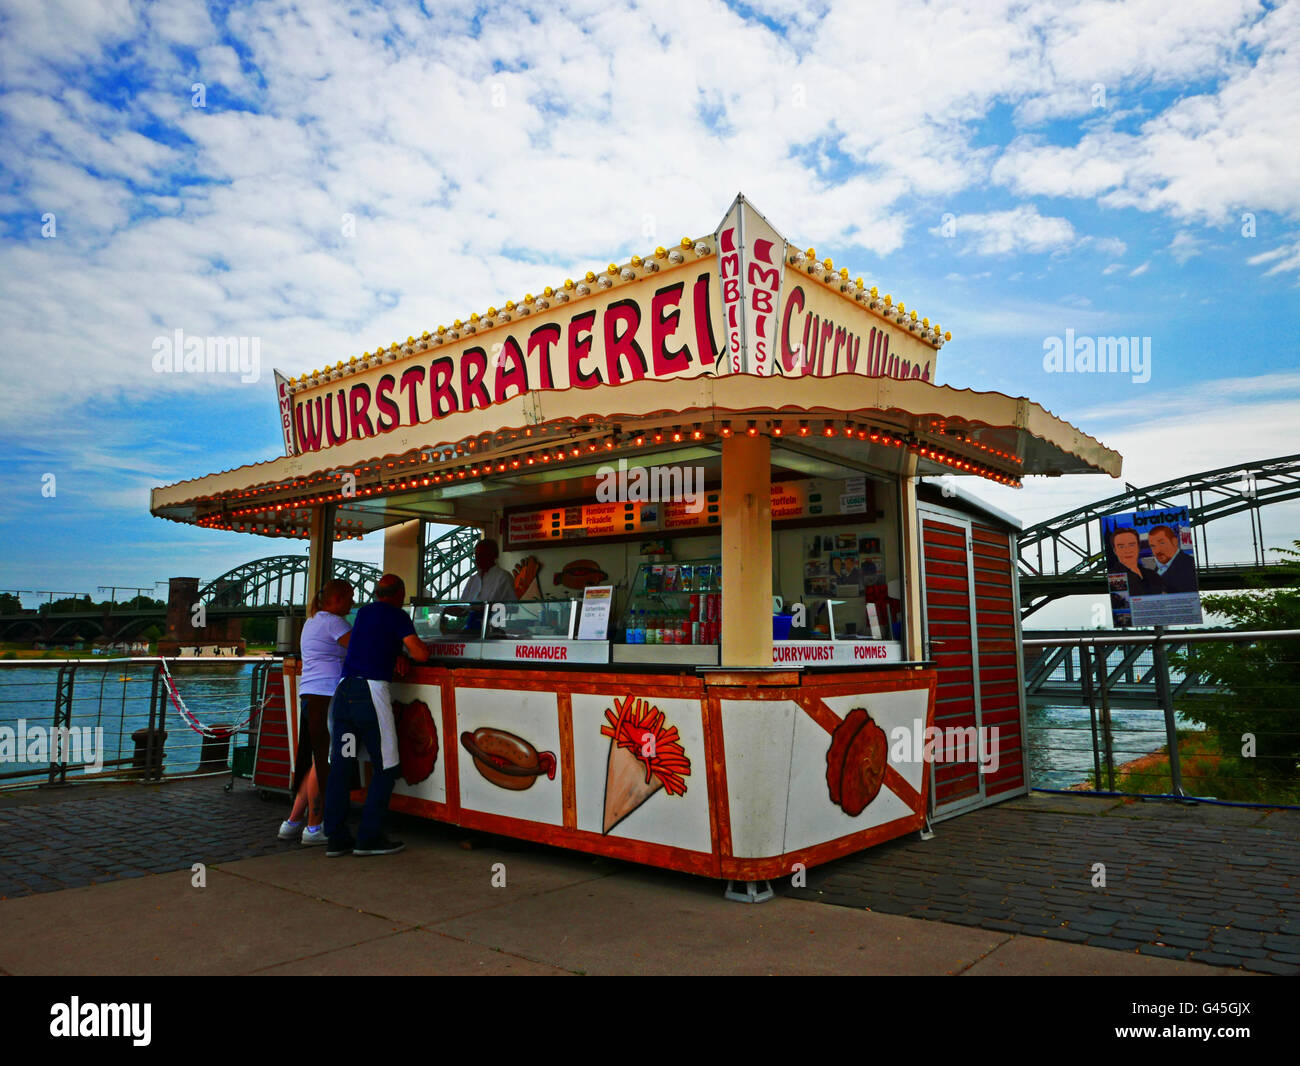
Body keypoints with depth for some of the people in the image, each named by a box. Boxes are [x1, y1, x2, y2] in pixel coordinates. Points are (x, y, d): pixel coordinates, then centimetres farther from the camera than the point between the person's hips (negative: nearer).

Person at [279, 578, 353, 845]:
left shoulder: (312, 621, 23)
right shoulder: (332, 621, -8)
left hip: (310, 696, 10)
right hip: (327, 696, -10)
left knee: (315, 761, 14)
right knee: (324, 762, -4)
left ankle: (292, 822, 18)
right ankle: (313, 827, 1)